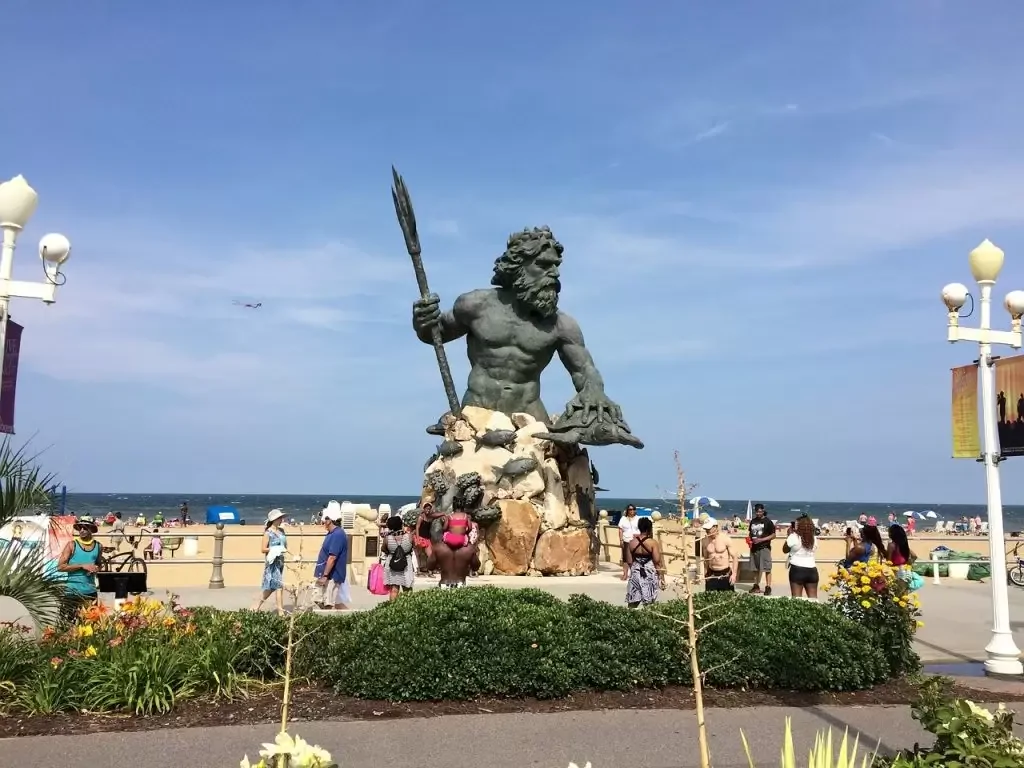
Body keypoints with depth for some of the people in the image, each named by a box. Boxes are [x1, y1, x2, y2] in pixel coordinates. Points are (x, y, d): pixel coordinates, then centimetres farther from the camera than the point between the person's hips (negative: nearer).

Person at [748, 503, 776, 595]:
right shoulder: (753, 521, 11)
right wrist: (750, 540, 0)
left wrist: (761, 539, -18)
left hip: (764, 548, -6)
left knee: (767, 569, -4)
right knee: (756, 569, 11)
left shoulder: (768, 522, -6)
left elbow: (773, 535, -8)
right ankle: (756, 586, 19)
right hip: (754, 548, 6)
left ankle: (768, 587, -1)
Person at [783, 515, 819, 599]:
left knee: (797, 598, -2)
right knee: (813, 598, 10)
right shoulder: (814, 538, 6)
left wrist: (789, 535, 10)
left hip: (797, 569, -4)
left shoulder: (794, 537, -9)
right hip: (812, 570, 5)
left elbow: (785, 550, 3)